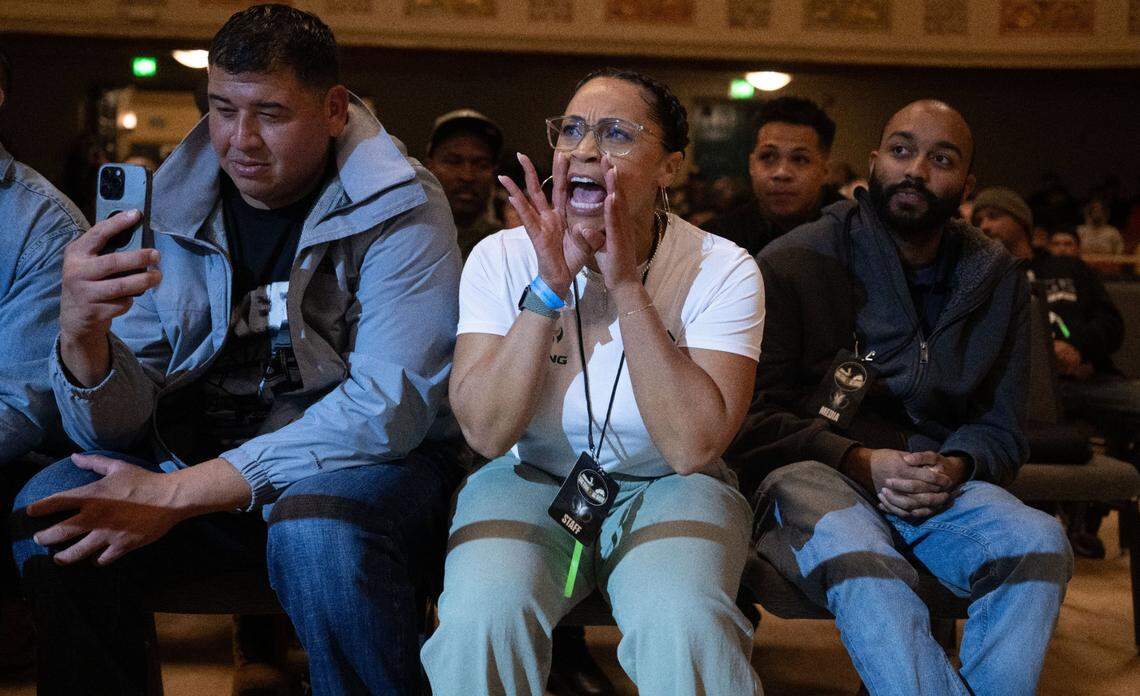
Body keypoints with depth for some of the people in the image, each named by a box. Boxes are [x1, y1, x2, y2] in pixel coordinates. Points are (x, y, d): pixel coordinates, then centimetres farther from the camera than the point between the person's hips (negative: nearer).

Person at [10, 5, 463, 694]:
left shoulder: (400, 209, -11)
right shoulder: (176, 211, 0)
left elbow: (392, 404, -21)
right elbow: (116, 427, -3)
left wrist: (181, 494, -23)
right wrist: (82, 334, -28)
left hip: (366, 460, -3)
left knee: (314, 531, -35)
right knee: (50, 511, -19)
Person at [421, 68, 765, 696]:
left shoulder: (722, 269, -11)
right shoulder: (502, 258, -7)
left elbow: (692, 448, -22)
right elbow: (485, 432, -16)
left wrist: (627, 285, -25)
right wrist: (550, 286, -25)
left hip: (667, 491, -1)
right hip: (530, 482, 1)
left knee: (683, 626, -32)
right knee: (483, 619, -29)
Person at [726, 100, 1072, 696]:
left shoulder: (995, 279, 11)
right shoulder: (793, 263, -1)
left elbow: (1001, 429, 13)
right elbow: (751, 417, -3)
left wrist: (954, 468, -10)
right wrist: (859, 461, -16)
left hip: (939, 487, 4)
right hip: (808, 474, -3)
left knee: (1039, 543, -27)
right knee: (863, 563, -38)